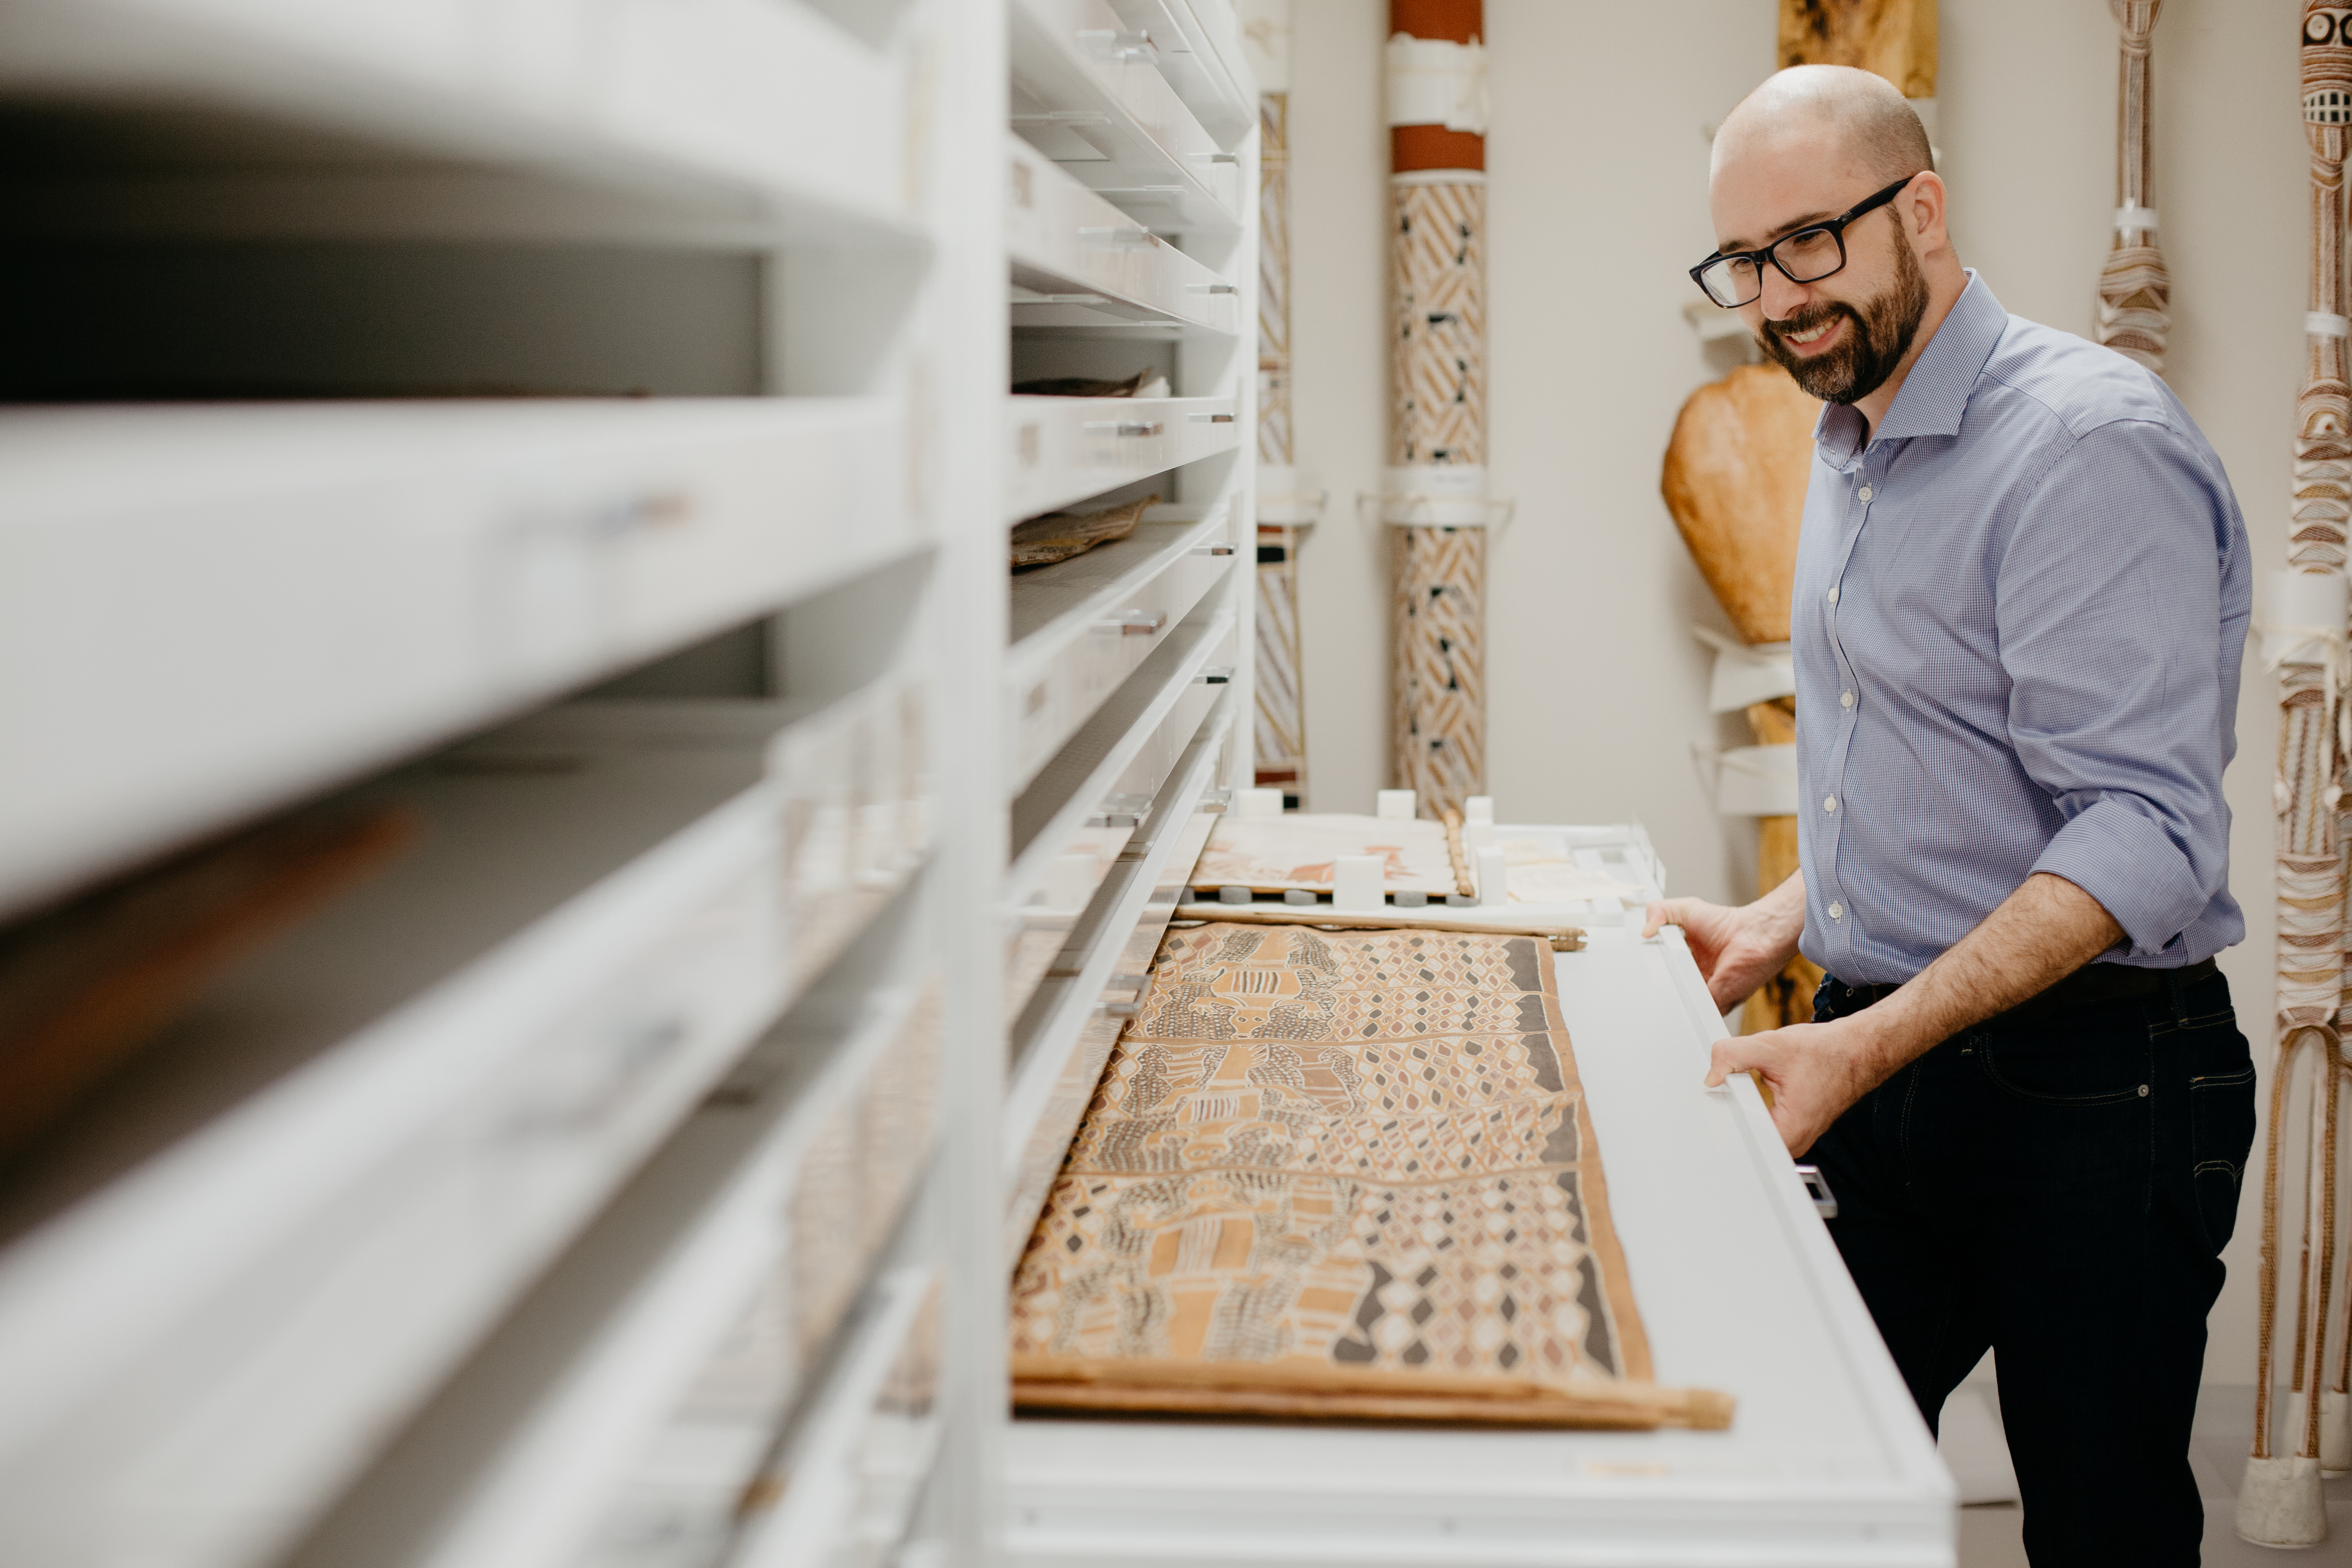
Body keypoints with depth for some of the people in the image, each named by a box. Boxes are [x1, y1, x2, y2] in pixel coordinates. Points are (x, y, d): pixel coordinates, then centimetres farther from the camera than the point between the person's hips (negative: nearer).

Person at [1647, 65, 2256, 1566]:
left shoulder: (2093, 443, -17)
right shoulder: (1853, 449, 14)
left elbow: (2145, 834, -25)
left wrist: (1871, 1047, -30)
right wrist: (1781, 924, 10)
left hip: (2085, 1095, -8)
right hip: (1878, 1065, 8)